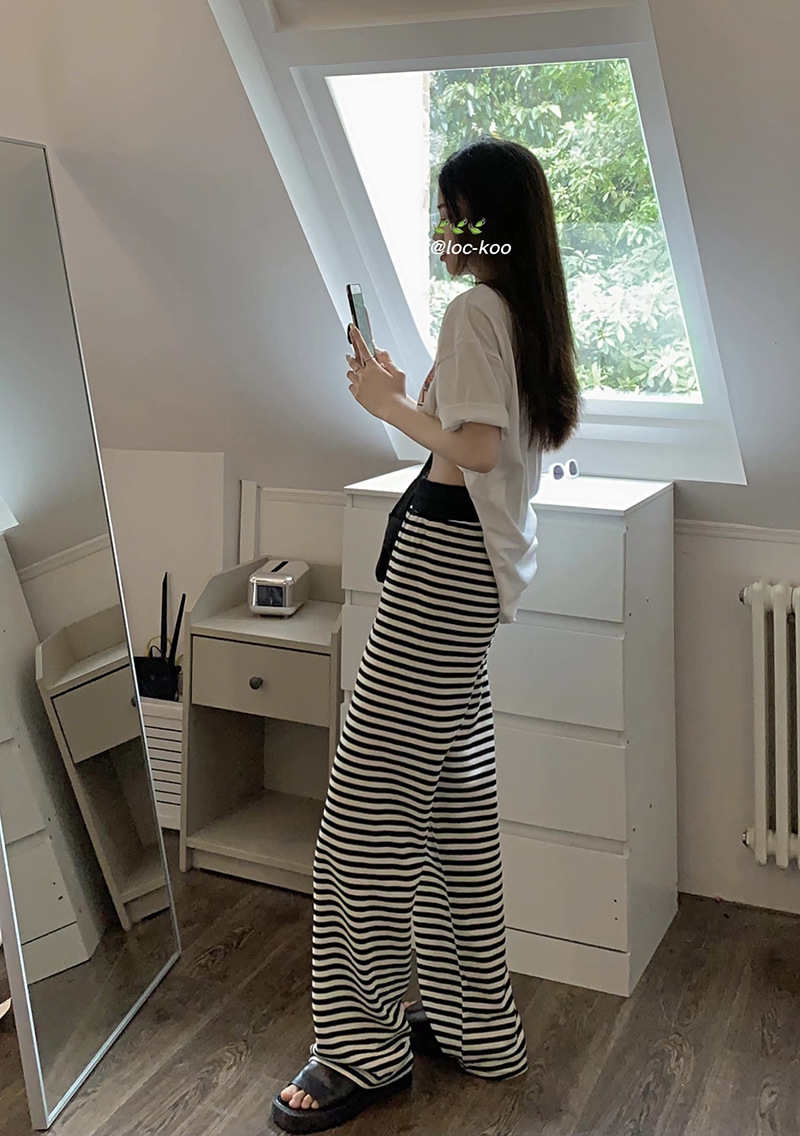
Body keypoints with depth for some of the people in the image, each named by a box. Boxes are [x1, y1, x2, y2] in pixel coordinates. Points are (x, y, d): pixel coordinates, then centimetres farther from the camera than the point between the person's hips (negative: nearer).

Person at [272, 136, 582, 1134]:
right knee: (454, 801, 15)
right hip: (482, 564, 10)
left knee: (371, 807, -4)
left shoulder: (472, 311, -12)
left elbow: (475, 449, -21)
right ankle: (470, 1020, 27)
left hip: (445, 557, -10)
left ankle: (365, 1049, 8)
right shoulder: (531, 311, 16)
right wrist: (402, 397, 15)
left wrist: (390, 406, -8)